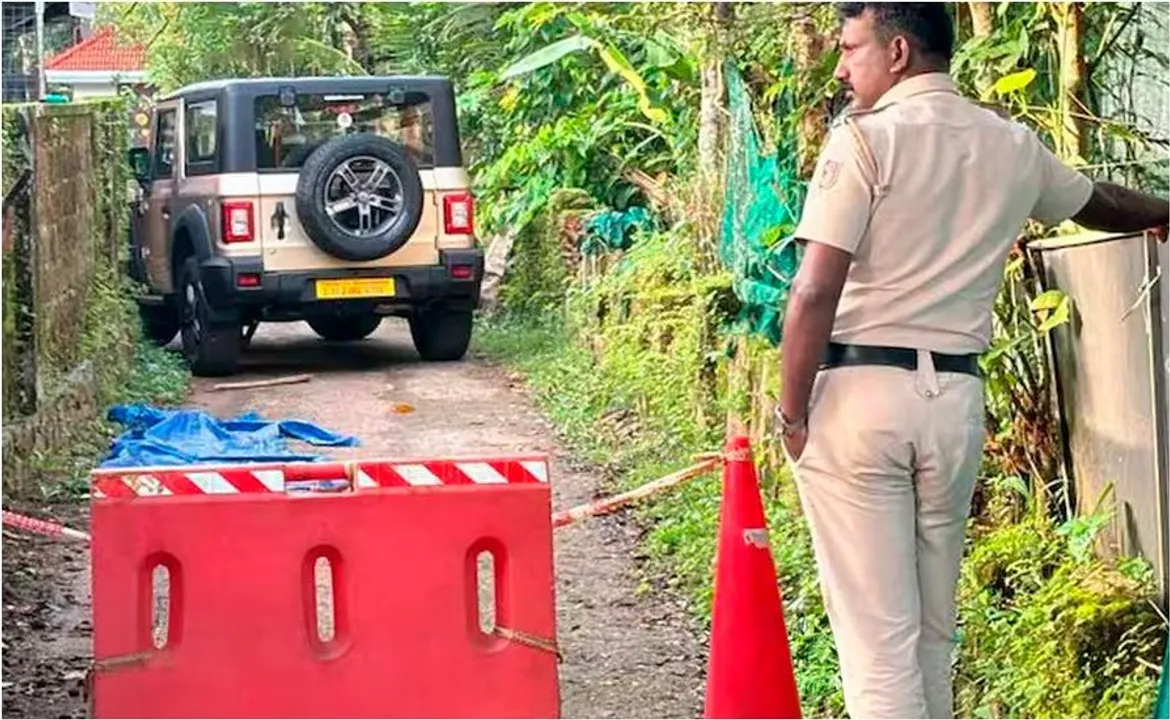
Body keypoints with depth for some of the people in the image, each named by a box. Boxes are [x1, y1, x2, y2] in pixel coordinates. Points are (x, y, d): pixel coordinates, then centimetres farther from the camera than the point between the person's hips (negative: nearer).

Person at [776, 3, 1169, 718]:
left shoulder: (865, 137, -7)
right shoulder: (1014, 148, 11)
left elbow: (816, 291, -14)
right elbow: (1099, 202, 32)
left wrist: (794, 412, -5)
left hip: (858, 390, -5)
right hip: (956, 397, 5)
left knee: (876, 633, -4)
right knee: (933, 627, 16)